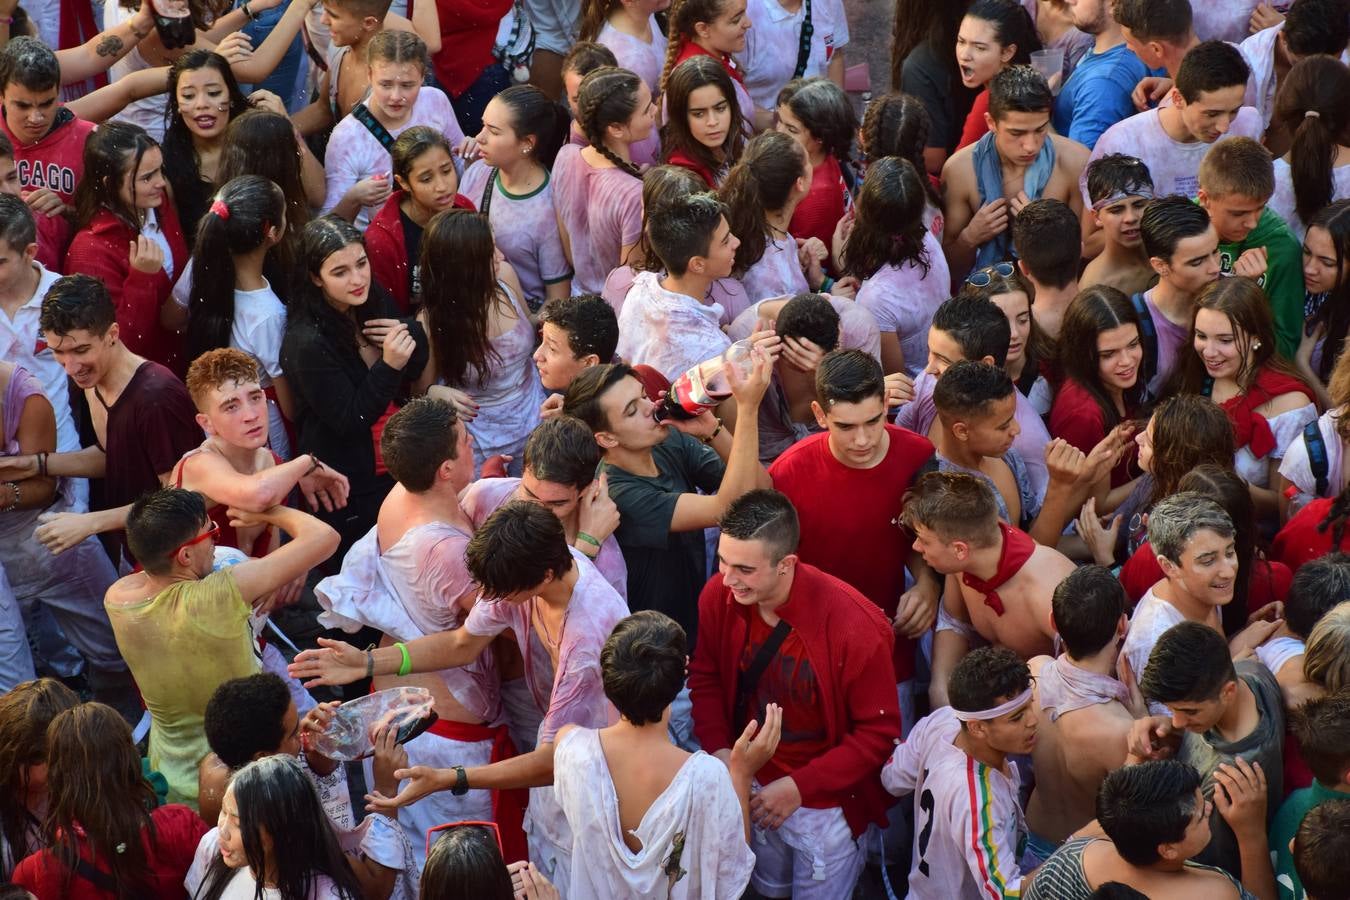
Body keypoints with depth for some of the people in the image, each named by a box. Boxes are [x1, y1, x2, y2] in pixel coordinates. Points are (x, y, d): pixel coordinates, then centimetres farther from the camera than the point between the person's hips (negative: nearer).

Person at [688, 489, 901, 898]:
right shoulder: (718, 596, -17)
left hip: (824, 800, -4)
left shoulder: (854, 626, -29)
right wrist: (719, 749, -14)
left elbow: (878, 731, -20)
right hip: (754, 786, 4)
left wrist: (799, 787, -25)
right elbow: (705, 676, 2)